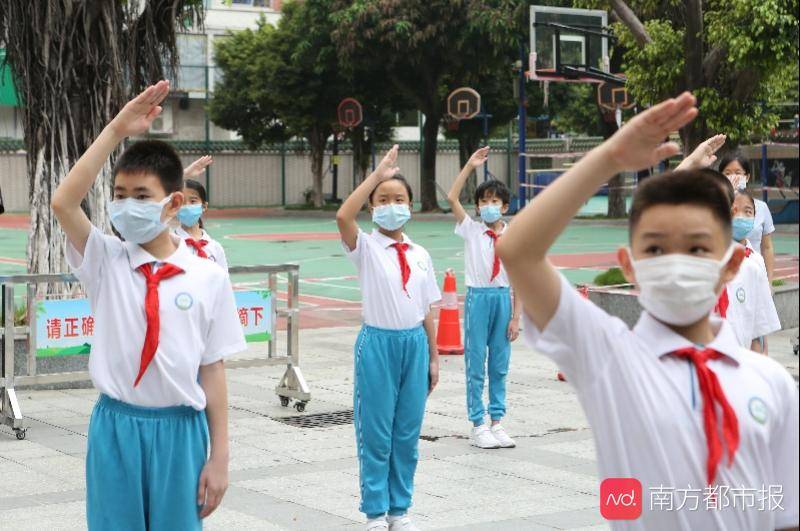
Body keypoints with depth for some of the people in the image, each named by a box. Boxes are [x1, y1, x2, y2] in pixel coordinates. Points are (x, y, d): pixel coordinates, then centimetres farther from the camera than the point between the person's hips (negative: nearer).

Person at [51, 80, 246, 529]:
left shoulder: (208, 278, -3)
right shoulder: (106, 261, -1)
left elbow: (212, 369, -1)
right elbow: (64, 203, -17)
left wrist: (219, 456, -1)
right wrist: (117, 130, -21)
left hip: (179, 429, -1)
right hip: (116, 427, 1)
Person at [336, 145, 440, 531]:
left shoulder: (419, 255, 8)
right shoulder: (366, 248, -4)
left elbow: (426, 310, 11)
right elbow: (343, 217, -25)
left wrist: (433, 357, 11)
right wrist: (377, 174, -22)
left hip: (414, 342, 4)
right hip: (378, 342, -4)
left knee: (408, 433, 10)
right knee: (376, 433, 2)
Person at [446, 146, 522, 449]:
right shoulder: (471, 230, 0)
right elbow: (452, 198, -14)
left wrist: (516, 317, -1)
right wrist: (470, 166, -17)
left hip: (503, 299, 2)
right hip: (478, 298, -2)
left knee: (499, 365, 8)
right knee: (475, 365, 1)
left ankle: (496, 422, 18)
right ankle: (478, 425, 8)